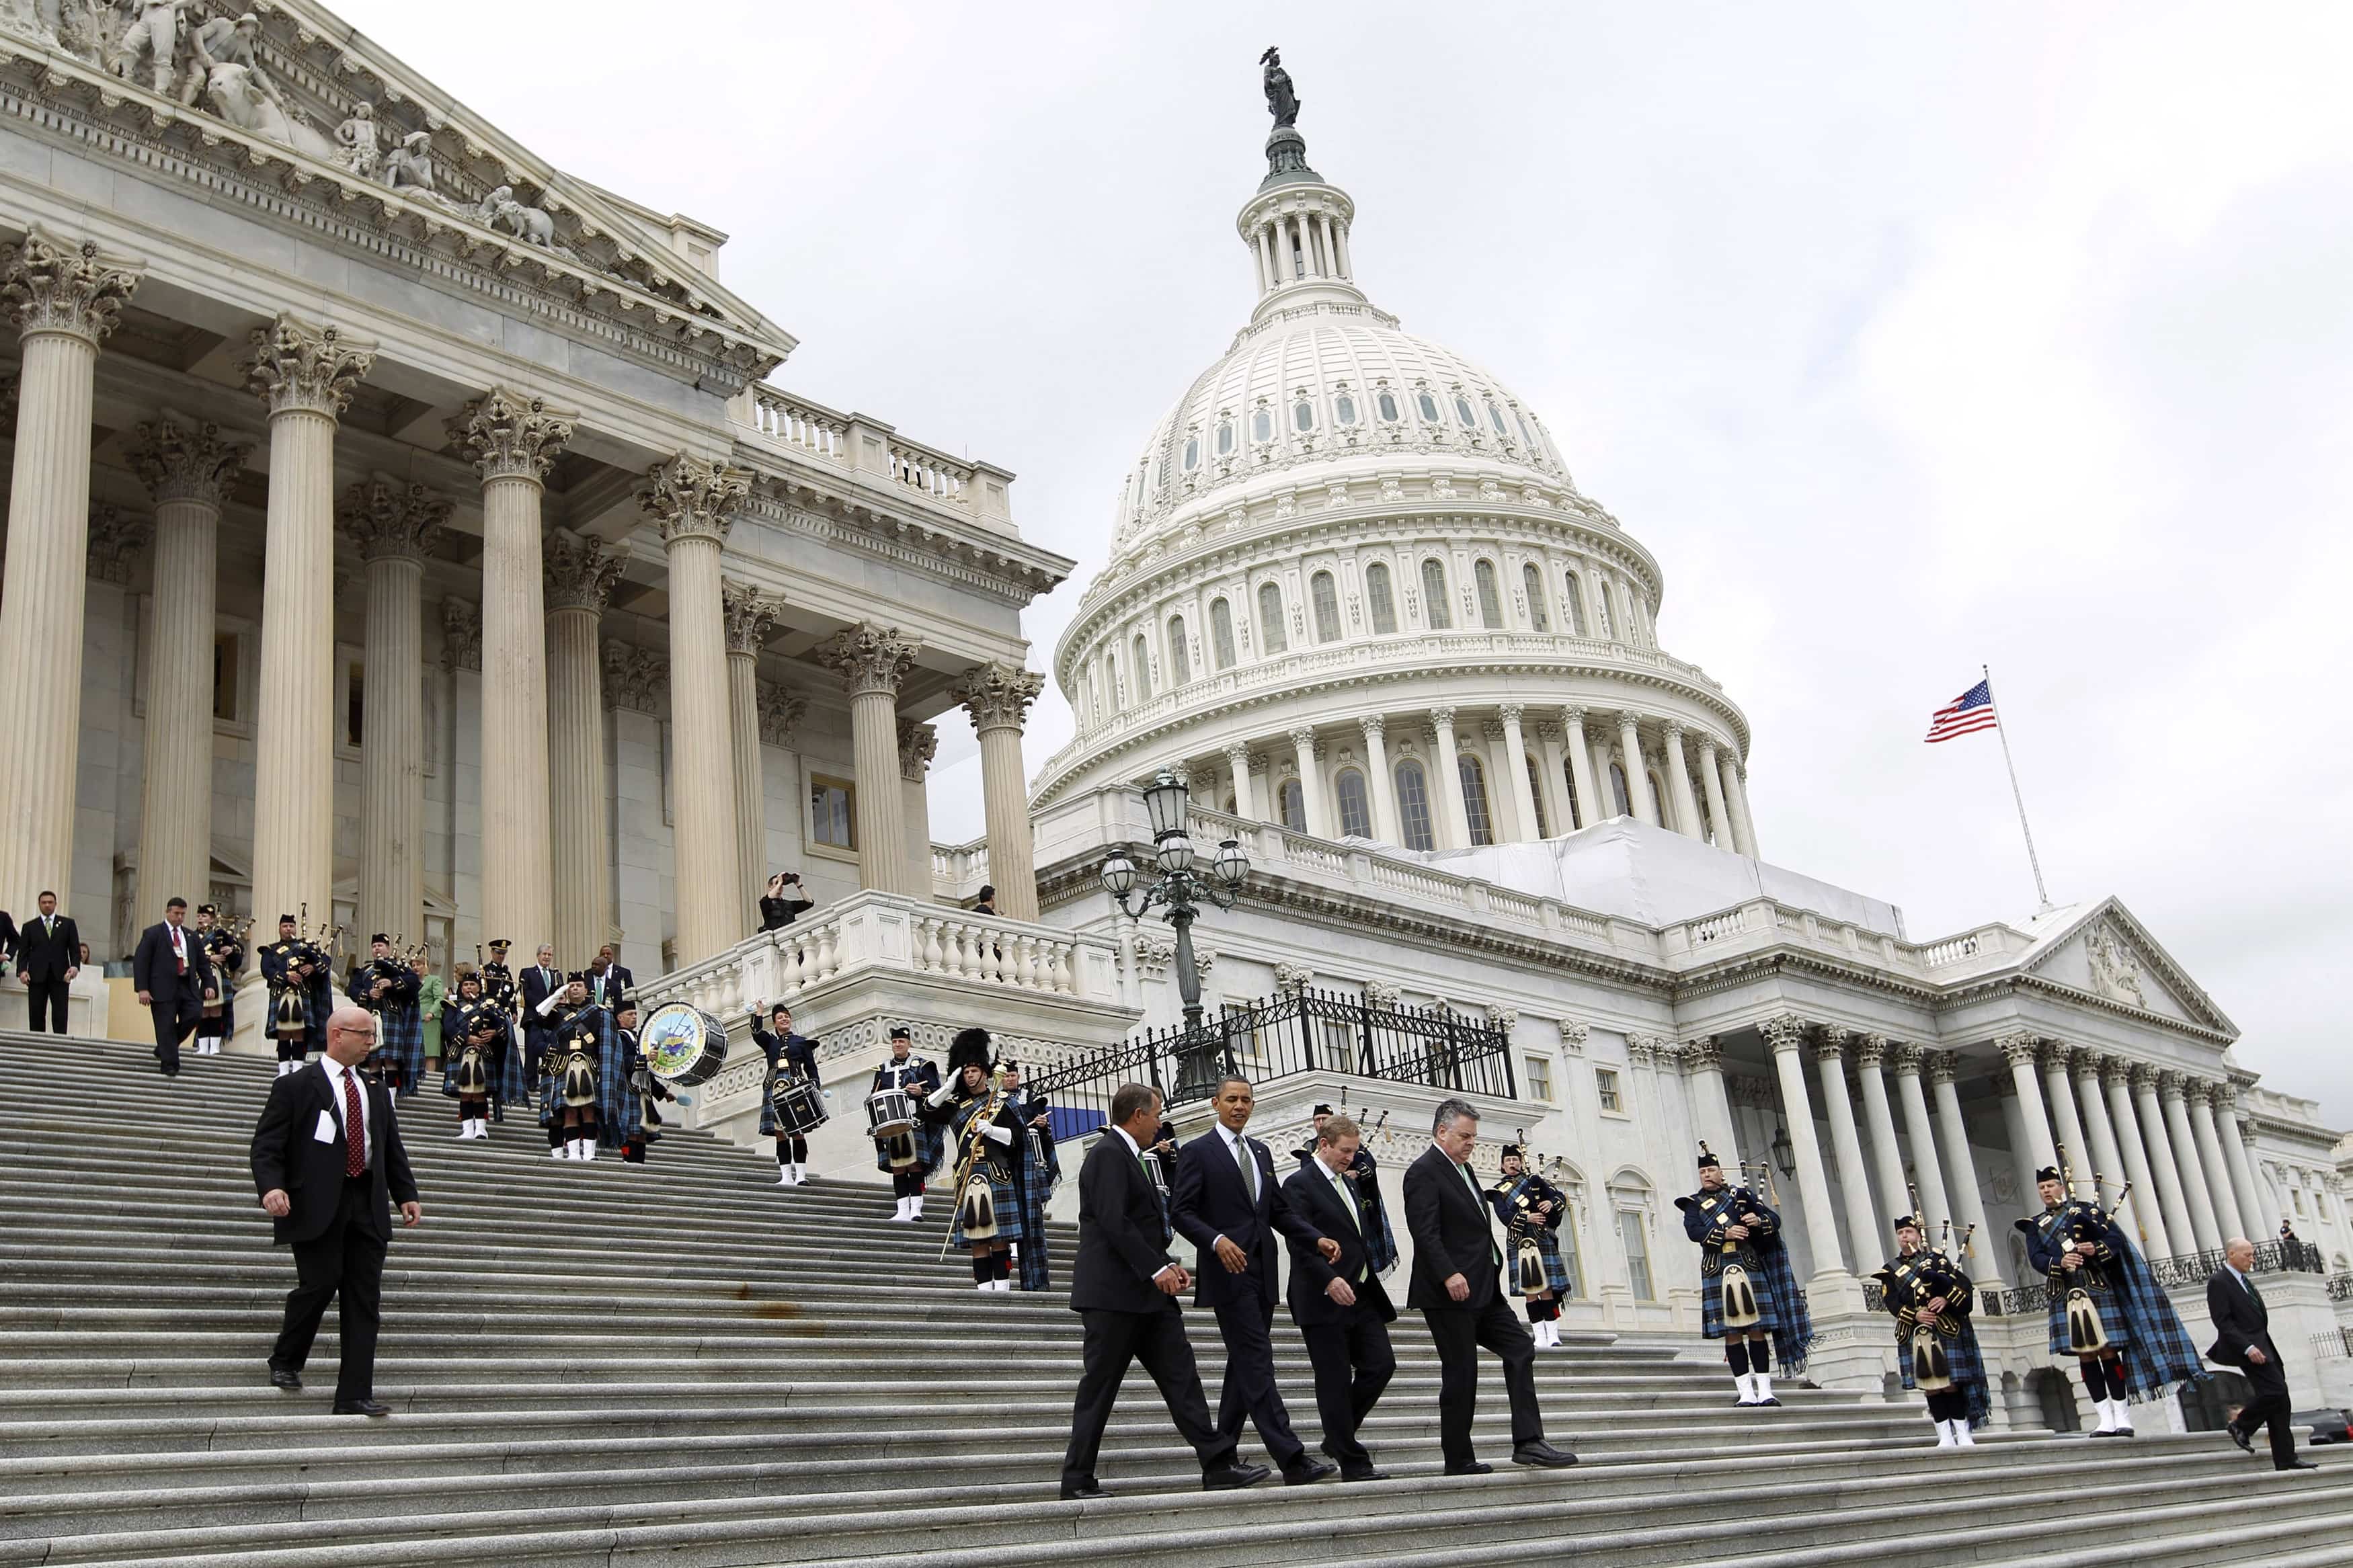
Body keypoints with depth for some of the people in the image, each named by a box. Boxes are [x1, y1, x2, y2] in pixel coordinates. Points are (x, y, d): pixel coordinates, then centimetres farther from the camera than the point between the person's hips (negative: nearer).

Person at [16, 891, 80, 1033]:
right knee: (36, 1015, -2)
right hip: (37, 976, 1)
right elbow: (23, 952, 8)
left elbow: (75, 948, 7)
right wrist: (22, 970, -8)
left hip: (60, 975, -1)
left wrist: (75, 966, -10)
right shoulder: (29, 926, 13)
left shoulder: (68, 924, 12)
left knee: (60, 1015, -8)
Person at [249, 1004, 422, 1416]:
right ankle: (285, 1362, 15)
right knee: (320, 1283, -14)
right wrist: (271, 1187, -21)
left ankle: (354, 1396, 2)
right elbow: (267, 1145, -3)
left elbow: (393, 1149, 22)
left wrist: (406, 1195, 10)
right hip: (316, 1205, -5)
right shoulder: (295, 1086, 3)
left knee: (364, 1301, 0)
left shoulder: (376, 1092, 20)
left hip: (368, 1207, 5)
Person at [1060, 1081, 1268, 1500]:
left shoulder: (1126, 1155, 20)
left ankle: (1218, 1465, 0)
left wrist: (1168, 1264, 11)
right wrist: (1157, 1268, -21)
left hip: (1146, 1292, 10)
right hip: (1113, 1293, -10)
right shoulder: (1108, 1154, -13)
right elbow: (1114, 1223, -22)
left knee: (1180, 1374, 3)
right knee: (1099, 1386, -3)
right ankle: (1077, 1481, 5)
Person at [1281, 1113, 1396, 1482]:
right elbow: (1298, 1242, -18)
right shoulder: (1299, 1185, -9)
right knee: (1335, 1381, -2)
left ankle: (1338, 1438, 19)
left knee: (1381, 1365, 2)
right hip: (1324, 1299, -8)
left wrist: (1371, 1281, 18)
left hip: (1361, 1295, 8)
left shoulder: (1348, 1184, 18)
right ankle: (1352, 1462, 4)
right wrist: (1330, 1280, -27)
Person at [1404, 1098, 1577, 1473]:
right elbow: (1425, 1233, -22)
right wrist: (1449, 1275, -31)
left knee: (1520, 1349, 2)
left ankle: (1528, 1442, 1)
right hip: (1451, 1292, -10)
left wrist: (1491, 1274, 18)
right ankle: (1458, 1460, 4)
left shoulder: (1462, 1169, 19)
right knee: (1461, 1372, -4)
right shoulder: (1424, 1172, -11)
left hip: (1483, 1290, 10)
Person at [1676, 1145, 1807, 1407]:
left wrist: (1759, 1221, -13)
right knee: (1732, 1332, -3)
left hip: (1749, 1265, 1)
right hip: (1718, 1271, -1)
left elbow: (1774, 1217, 10)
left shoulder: (1742, 1194, 16)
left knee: (1758, 1329, 0)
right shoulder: (1694, 1203, 13)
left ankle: (1765, 1391, 3)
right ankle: (1746, 1393, 0)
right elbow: (1693, 1231, -6)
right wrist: (1725, 1233, -19)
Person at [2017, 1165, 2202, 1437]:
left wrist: (2097, 1249, -19)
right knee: (2085, 1356, 1)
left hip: (2097, 1289, -2)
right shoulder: (2035, 1225, 14)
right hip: (2066, 1297, 2)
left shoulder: (2085, 1209, 9)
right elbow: (2035, 1257, 1)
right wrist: (2059, 1263, -19)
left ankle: (2122, 1417, 0)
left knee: (2109, 1351, -4)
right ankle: (2106, 1418, 5)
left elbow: (2115, 1237, 1)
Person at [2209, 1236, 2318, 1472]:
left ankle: (2286, 1460, 7)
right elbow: (2223, 1321, -16)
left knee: (2280, 1403, 5)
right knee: (2276, 1392, -20)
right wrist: (2247, 1347, -23)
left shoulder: (2244, 1280, 19)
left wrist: (2266, 1349, 17)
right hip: (2248, 1348, -9)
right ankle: (2242, 1426, 0)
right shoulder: (2218, 1282, -10)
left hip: (2263, 1346, 9)